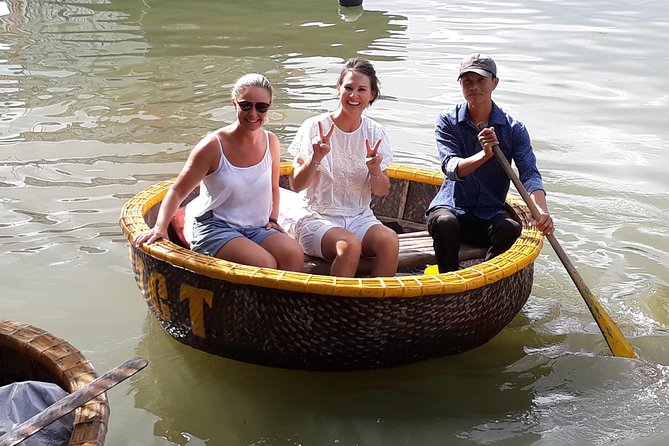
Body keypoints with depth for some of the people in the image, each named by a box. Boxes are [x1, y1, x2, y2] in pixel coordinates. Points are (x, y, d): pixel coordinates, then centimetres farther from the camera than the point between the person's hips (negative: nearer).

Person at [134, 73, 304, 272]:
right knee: (264, 264, -30)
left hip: (255, 228, 5)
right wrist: (160, 227, -21)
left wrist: (272, 220, 8)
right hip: (213, 227, -5)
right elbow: (177, 191, -7)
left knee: (294, 254, -25)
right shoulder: (213, 146, -10)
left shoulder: (271, 142, 6)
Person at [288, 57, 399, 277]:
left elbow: (382, 192, 8)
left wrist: (375, 170, -13)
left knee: (389, 240, -28)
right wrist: (316, 158, -23)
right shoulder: (315, 127, -4)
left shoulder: (376, 133, 6)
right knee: (350, 245, -34)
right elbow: (296, 185, -6)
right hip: (318, 218, -3)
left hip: (360, 218, 3)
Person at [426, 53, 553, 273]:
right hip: (450, 207, -1)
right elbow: (452, 168, -15)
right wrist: (485, 155, -36)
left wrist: (542, 211, -31)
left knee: (511, 227, -31)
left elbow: (530, 174, -11)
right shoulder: (447, 121, 0)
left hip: (489, 214, 1)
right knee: (445, 222, -35)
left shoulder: (513, 129, 1)